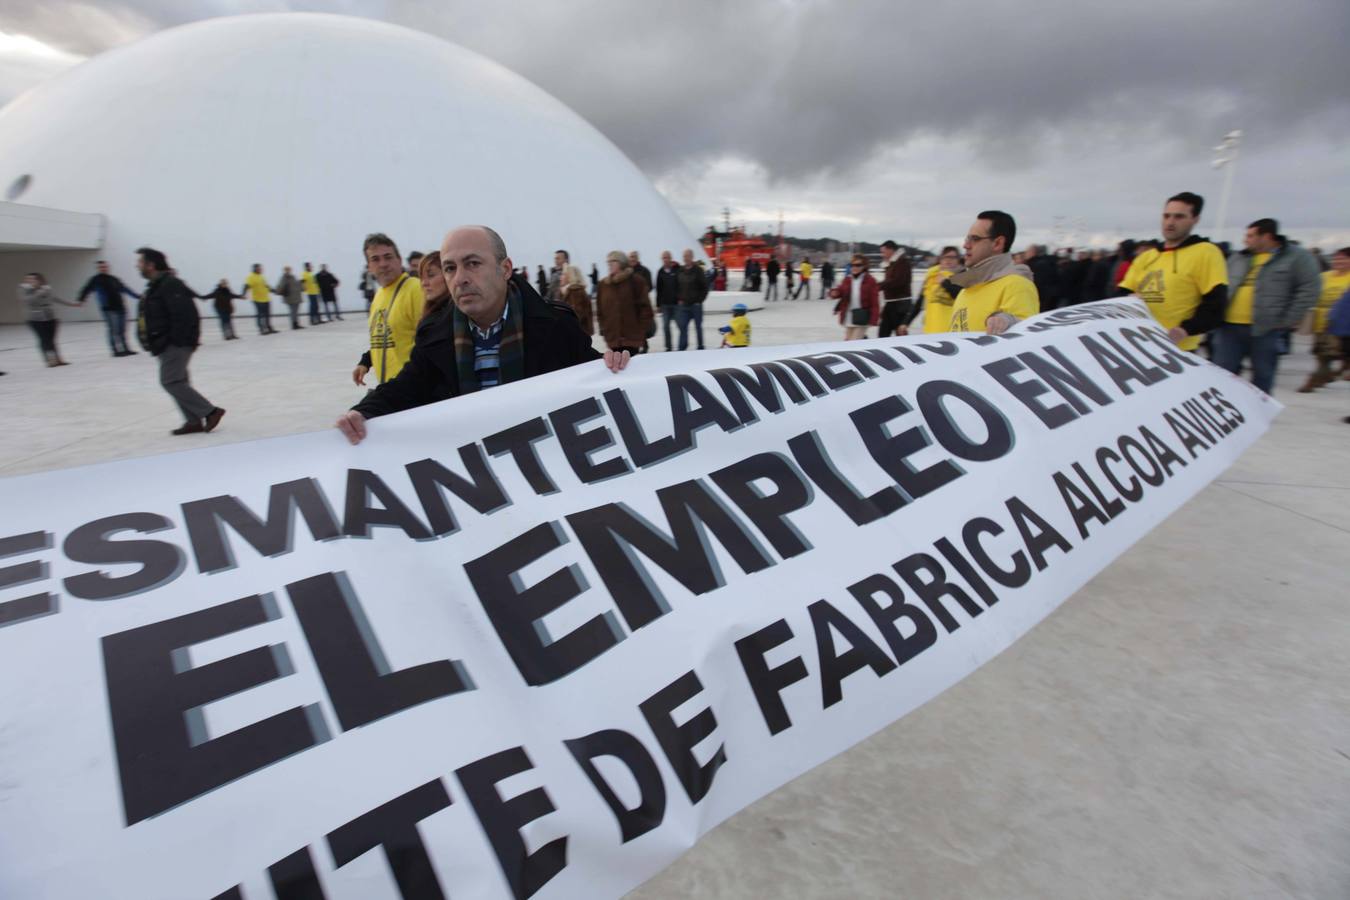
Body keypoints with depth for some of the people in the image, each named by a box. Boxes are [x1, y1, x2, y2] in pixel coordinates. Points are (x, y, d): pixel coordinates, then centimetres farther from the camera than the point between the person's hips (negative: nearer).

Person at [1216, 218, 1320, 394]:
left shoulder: (1297, 258, 2)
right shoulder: (1237, 259, 16)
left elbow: (1309, 290, -3)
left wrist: (1289, 322, -9)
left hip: (1266, 329, -4)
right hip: (1229, 326, 4)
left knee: (1262, 376, 6)